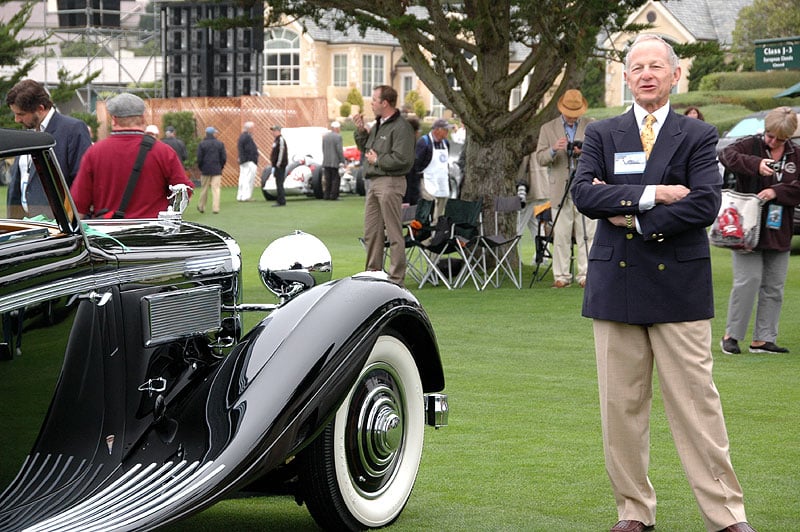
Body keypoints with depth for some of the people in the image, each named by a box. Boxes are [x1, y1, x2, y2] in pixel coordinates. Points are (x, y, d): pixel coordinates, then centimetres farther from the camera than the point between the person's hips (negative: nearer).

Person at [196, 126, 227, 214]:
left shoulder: (201, 144, -3)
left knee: (204, 189, 11)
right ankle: (215, 208, -9)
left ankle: (201, 207, 20)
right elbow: (224, 158, -1)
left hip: (205, 170, 0)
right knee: (216, 189, -2)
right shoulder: (220, 144, 1)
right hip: (217, 170, 0)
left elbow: (199, 158, -5)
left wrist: (200, 168, 8)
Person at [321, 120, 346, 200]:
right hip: (335, 162, -6)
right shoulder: (338, 136, -11)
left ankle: (326, 195, 8)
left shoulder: (325, 136, 9)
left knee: (327, 179, 10)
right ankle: (333, 195, -2)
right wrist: (342, 161, -10)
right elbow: (339, 150, -14)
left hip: (326, 162, 6)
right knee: (335, 179, 1)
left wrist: (325, 157, 16)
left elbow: (323, 149, 10)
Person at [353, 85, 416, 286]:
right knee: (372, 233, 14)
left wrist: (378, 160, -11)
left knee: (394, 233, -6)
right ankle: (373, 273, 23)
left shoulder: (401, 127, -13)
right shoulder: (378, 125, 17)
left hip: (390, 183, -10)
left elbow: (402, 159, -21)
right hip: (373, 182, 10)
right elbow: (365, 148, 26)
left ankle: (396, 278, -3)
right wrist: (361, 131, 11)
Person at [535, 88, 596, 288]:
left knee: (587, 234, -3)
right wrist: (554, 150, -18)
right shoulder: (548, 129, 9)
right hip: (560, 189, 0)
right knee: (561, 236, -1)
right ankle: (561, 276, 3)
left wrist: (585, 153, -14)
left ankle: (585, 275, 0)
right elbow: (540, 158, 3)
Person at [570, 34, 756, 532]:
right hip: (616, 282, 2)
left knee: (696, 399, -3)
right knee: (622, 403, 5)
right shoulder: (602, 135, 10)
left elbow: (706, 203, -10)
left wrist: (633, 218, -10)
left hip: (680, 283, -2)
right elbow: (583, 193, -6)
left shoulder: (699, 135, 5)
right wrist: (652, 194, -14)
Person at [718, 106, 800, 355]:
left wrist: (777, 191, -17)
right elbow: (726, 155, -20)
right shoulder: (751, 145, -3)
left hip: (779, 232, 5)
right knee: (748, 280, -10)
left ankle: (763, 339, 14)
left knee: (774, 287, 6)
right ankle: (731, 334, 2)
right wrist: (756, 164, -33)